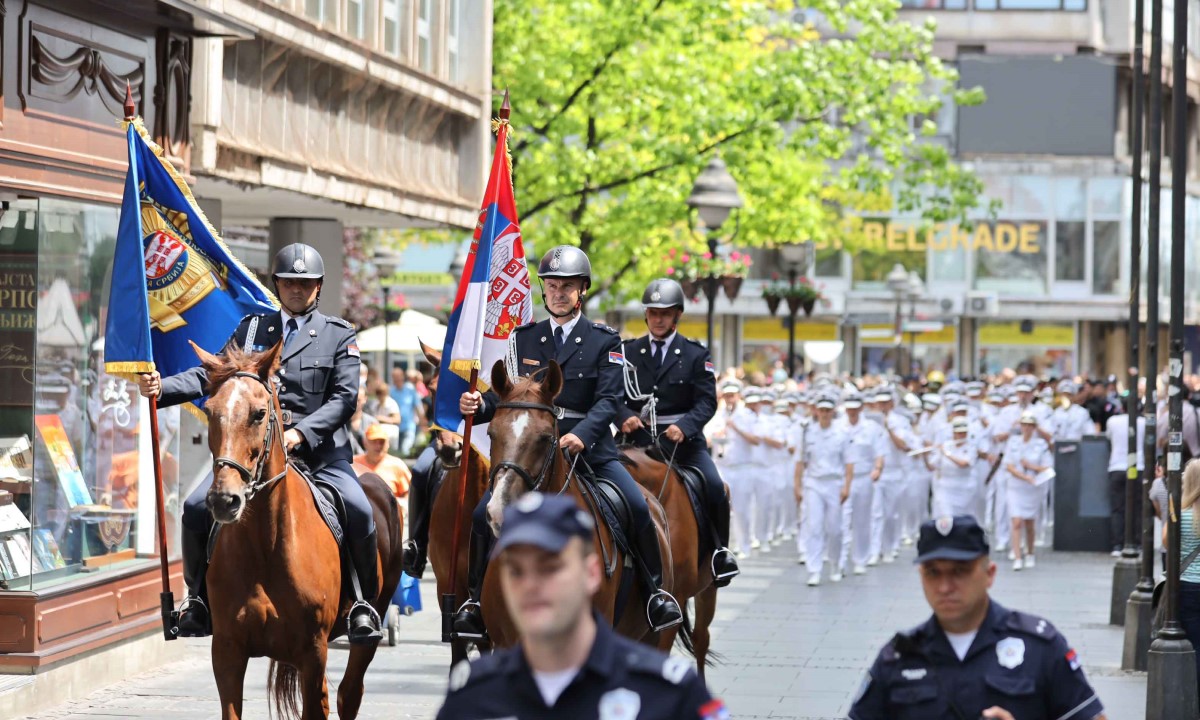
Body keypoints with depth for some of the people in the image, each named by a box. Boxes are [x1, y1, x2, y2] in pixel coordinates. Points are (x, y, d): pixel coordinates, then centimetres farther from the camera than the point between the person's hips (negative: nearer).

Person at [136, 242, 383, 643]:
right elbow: (210, 375, 10)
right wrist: (161, 388, -8)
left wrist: (301, 433, -18)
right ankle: (198, 597, 5)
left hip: (320, 450, -2)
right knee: (197, 508, -15)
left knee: (359, 513, -26)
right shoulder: (251, 329, 16)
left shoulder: (339, 335, 8)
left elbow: (345, 398, -3)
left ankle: (366, 604, -7)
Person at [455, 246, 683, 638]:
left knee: (638, 509, -21)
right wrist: (479, 405, -15)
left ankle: (655, 591, -2)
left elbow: (609, 399, -8)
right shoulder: (524, 338, 12)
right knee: (485, 514, -16)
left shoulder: (605, 341, 3)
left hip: (591, 448, -2)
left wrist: (582, 434, -26)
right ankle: (478, 599, 1)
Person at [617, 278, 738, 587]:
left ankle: (719, 551, -4)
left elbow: (707, 401, -1)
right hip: (639, 438, 1)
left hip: (683, 439, -1)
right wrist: (625, 417, -16)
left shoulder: (695, 355, 7)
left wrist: (684, 426, -21)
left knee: (714, 487, -23)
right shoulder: (629, 351, 12)